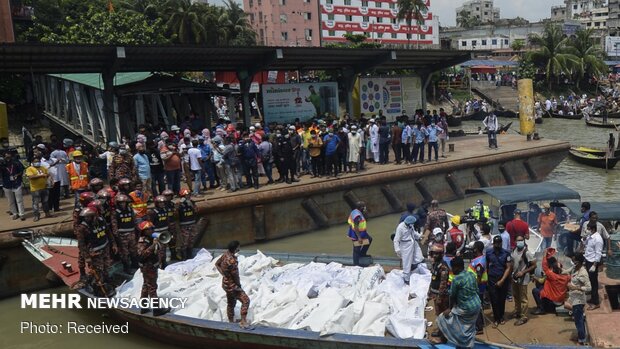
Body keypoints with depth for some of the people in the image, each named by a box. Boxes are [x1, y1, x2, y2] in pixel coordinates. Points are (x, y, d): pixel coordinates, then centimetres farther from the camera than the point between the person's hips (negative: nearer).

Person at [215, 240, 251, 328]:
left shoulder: (226, 254, -3)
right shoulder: (232, 261, -32)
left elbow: (217, 264, 13)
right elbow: (235, 276, -22)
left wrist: (223, 273, 7)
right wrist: (239, 285, -5)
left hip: (226, 283, 10)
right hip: (232, 286, -10)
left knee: (231, 303, 22)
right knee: (246, 300, -9)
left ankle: (231, 322, 35)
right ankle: (243, 321, -7)